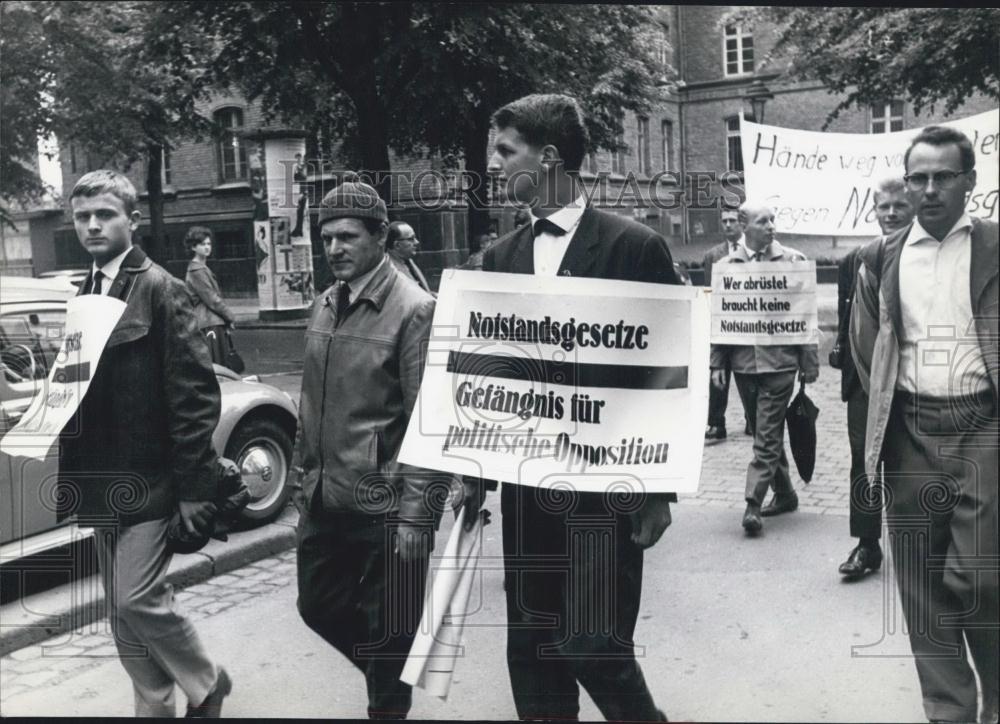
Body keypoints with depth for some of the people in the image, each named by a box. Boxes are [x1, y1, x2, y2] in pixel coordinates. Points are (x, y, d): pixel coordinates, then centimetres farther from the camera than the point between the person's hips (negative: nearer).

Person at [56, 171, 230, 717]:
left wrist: (195, 487, -17)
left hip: (147, 479, -7)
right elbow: (78, 387, 15)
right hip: (100, 484, 7)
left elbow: (195, 394, -14)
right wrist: (73, 475, 11)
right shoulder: (85, 295, 11)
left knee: (139, 600, -7)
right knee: (123, 611, 14)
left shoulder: (160, 290, -10)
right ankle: (155, 707, 30)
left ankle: (205, 684, 19)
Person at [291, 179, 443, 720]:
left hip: (381, 506, -7)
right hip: (324, 501, 7)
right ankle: (389, 676, 44)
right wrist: (304, 482, 14)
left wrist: (415, 516, -17)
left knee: (387, 634, 7)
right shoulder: (324, 306, 9)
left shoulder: (413, 310, -13)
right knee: (319, 607, 19)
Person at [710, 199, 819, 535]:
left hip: (780, 361, -3)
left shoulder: (793, 260, 0)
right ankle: (784, 494, 29)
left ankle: (754, 504, -4)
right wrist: (717, 363, 1)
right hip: (744, 362, 3)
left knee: (767, 436, -6)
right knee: (765, 434, 14)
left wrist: (809, 362, -2)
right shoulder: (726, 265, 6)